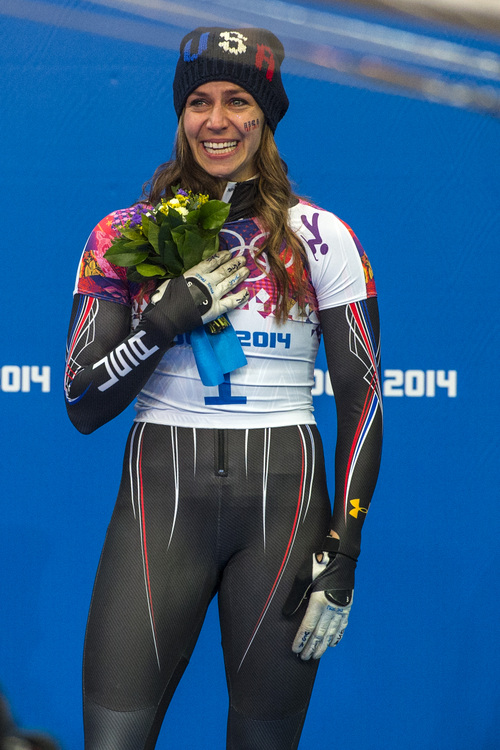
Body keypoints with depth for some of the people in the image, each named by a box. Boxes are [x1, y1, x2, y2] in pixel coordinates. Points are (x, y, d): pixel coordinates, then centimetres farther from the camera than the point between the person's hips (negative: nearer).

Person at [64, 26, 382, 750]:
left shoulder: (321, 238, 2)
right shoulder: (125, 236, 5)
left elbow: (362, 398, 2)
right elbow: (84, 405, 3)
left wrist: (343, 554, -5)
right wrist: (171, 316, -13)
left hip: (282, 498, 0)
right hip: (161, 496, 1)